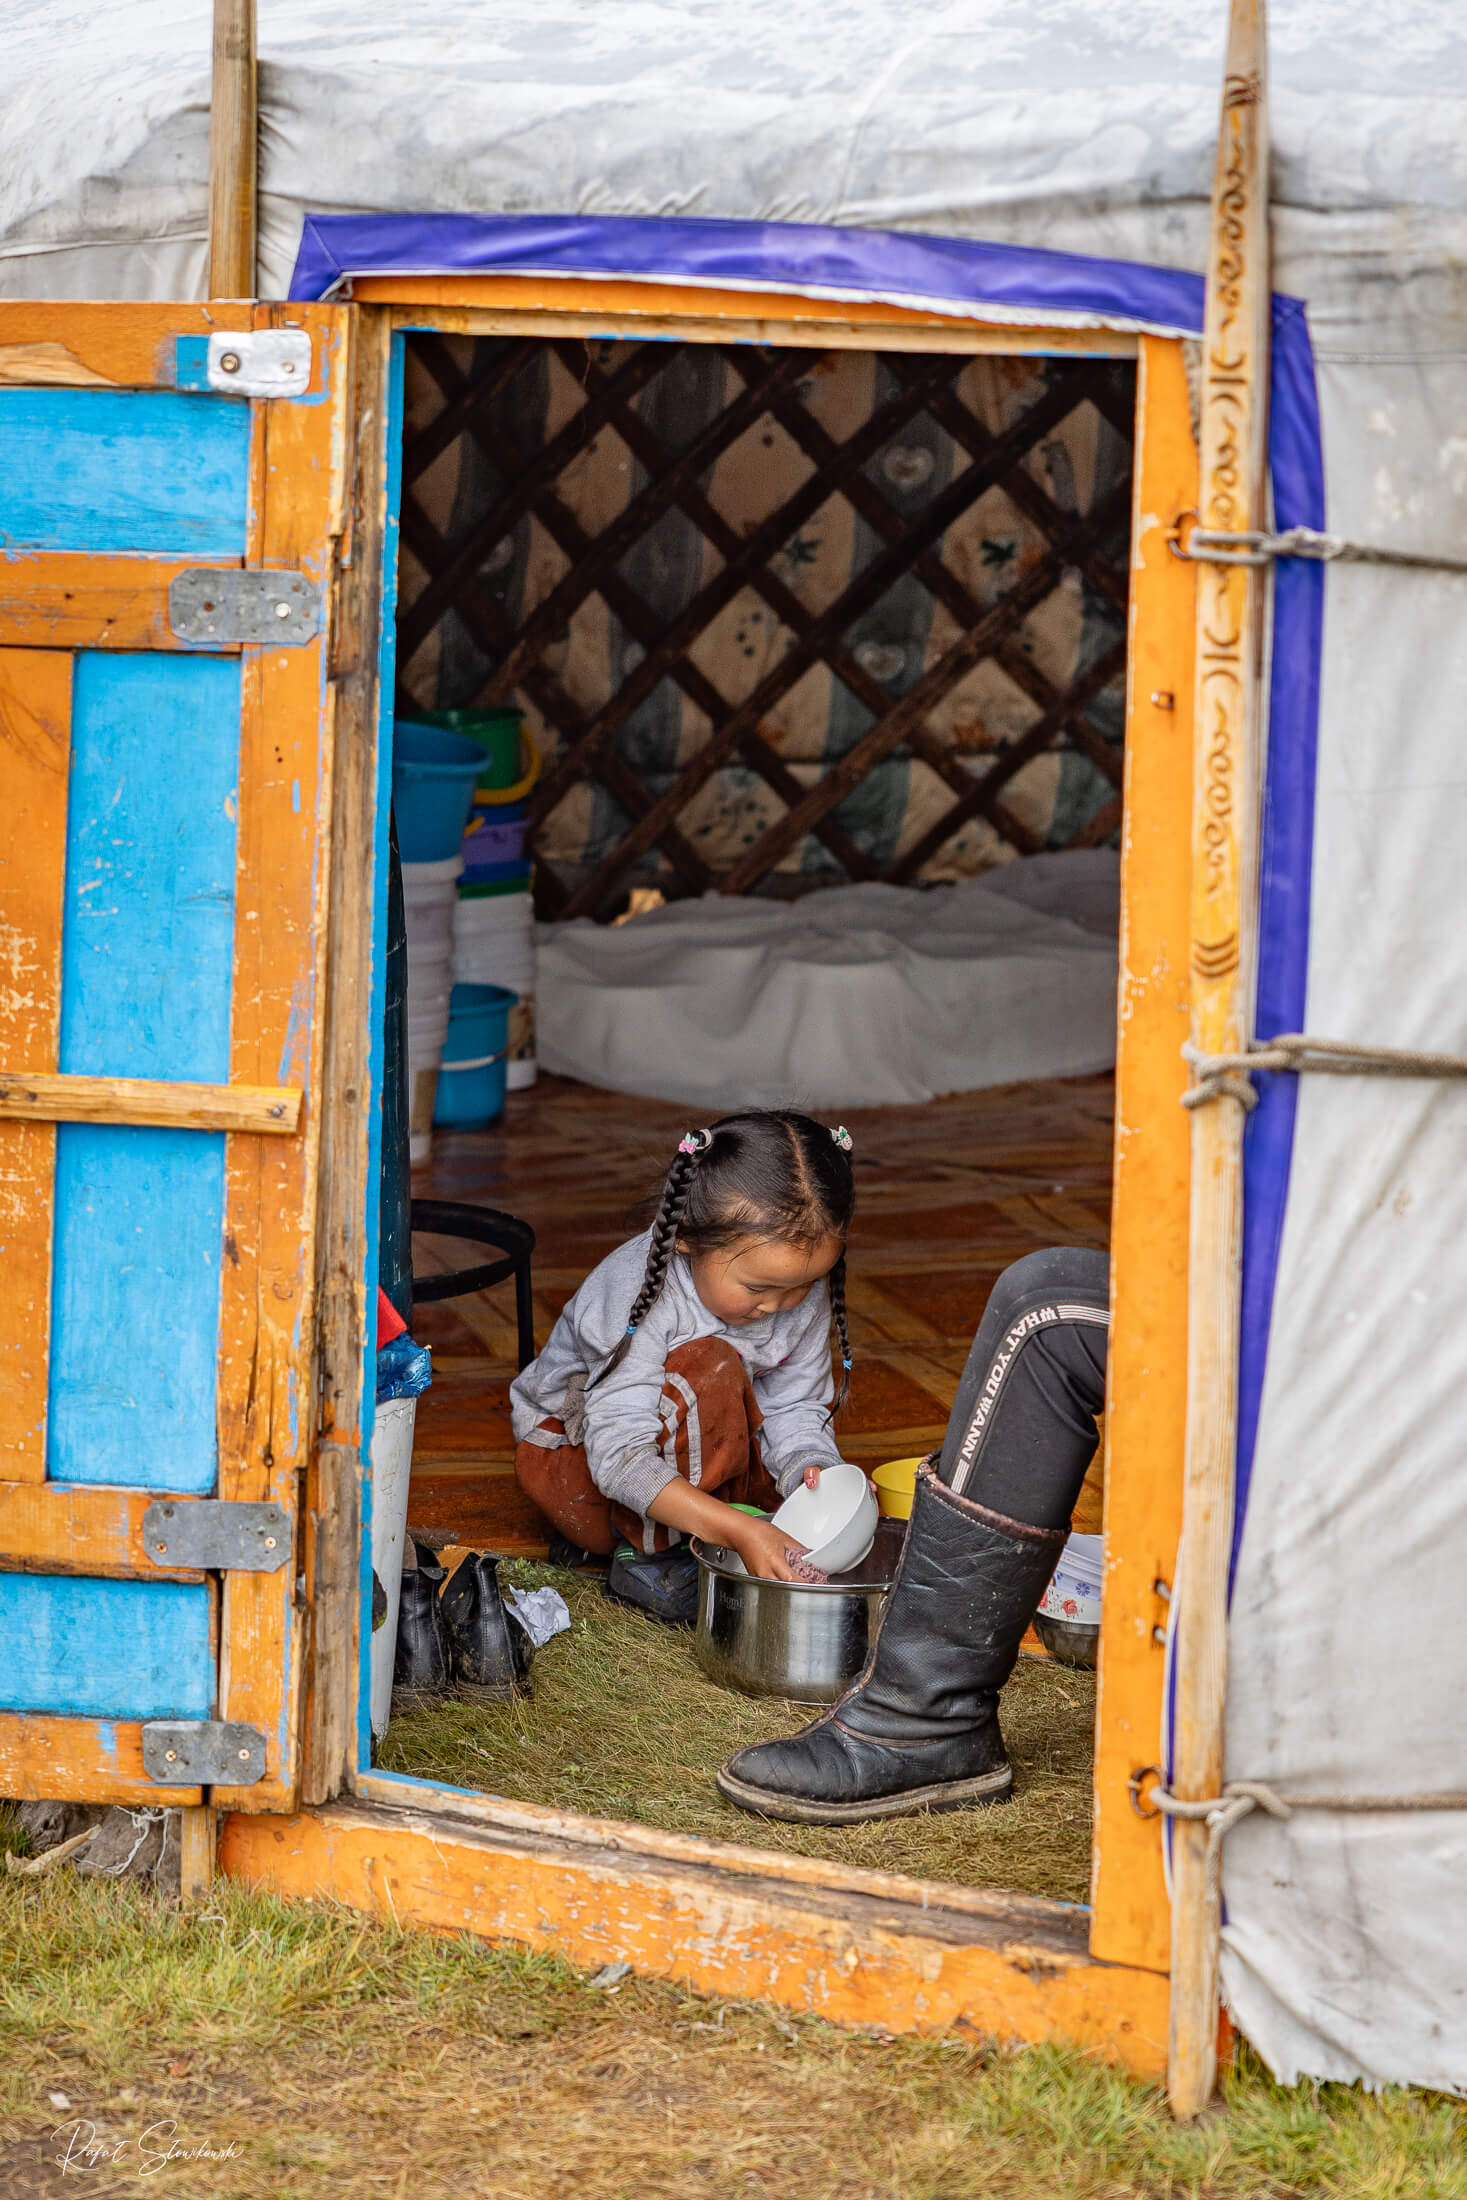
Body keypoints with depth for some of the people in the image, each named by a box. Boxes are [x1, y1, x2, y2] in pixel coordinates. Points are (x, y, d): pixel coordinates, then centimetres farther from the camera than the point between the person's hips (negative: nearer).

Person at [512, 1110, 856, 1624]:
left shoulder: (803, 1293, -15)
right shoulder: (638, 1295, -35)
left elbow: (795, 1410, -9)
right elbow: (621, 1460, -41)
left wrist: (813, 1475, -34)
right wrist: (740, 1530, -51)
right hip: (575, 1457, -8)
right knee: (709, 1370, -33)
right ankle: (647, 1554, -22)